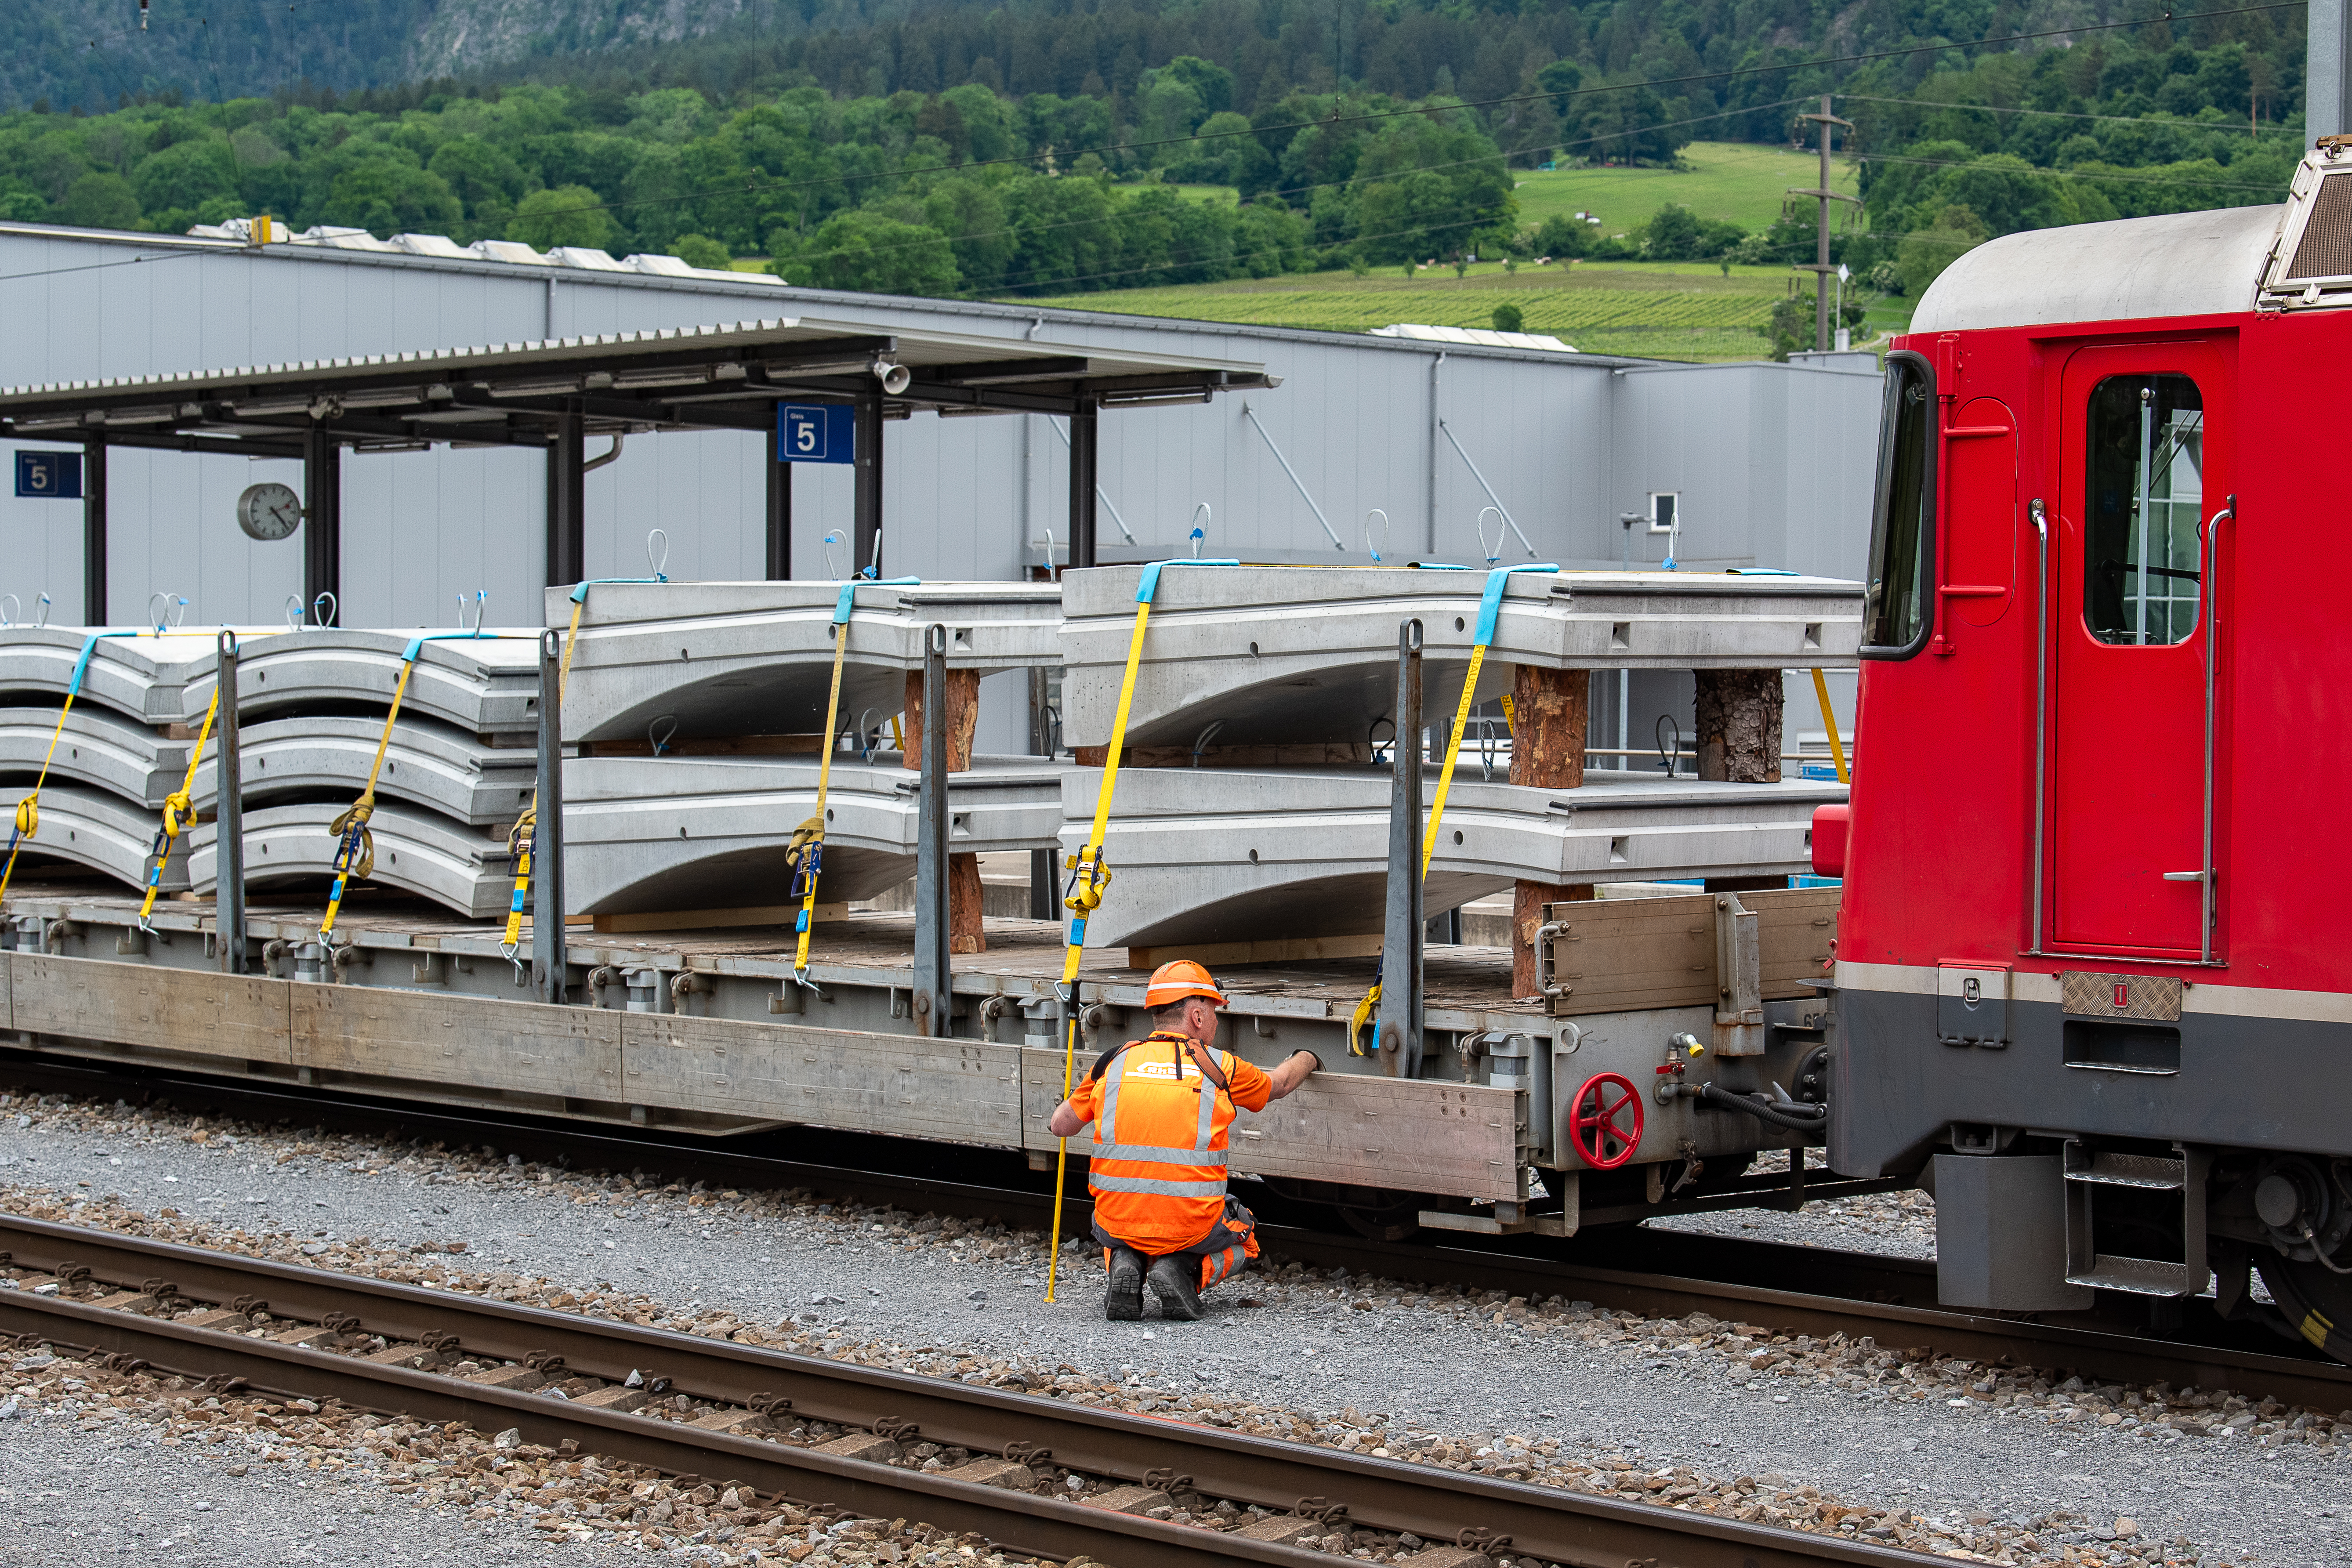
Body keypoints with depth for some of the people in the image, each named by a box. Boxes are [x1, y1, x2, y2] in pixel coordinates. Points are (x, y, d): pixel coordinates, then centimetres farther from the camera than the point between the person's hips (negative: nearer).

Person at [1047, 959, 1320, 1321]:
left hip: (1118, 1221, 2)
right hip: (1192, 1224, -2)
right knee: (1242, 1239, 30)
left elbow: (1061, 1126, 14)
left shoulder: (1115, 1061, 4)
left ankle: (1124, 1265, 2)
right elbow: (1279, 1085, 21)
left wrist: (1060, 1116, 39)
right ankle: (1184, 1270, -1)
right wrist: (1307, 1059, 44)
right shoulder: (1220, 1066, 0)